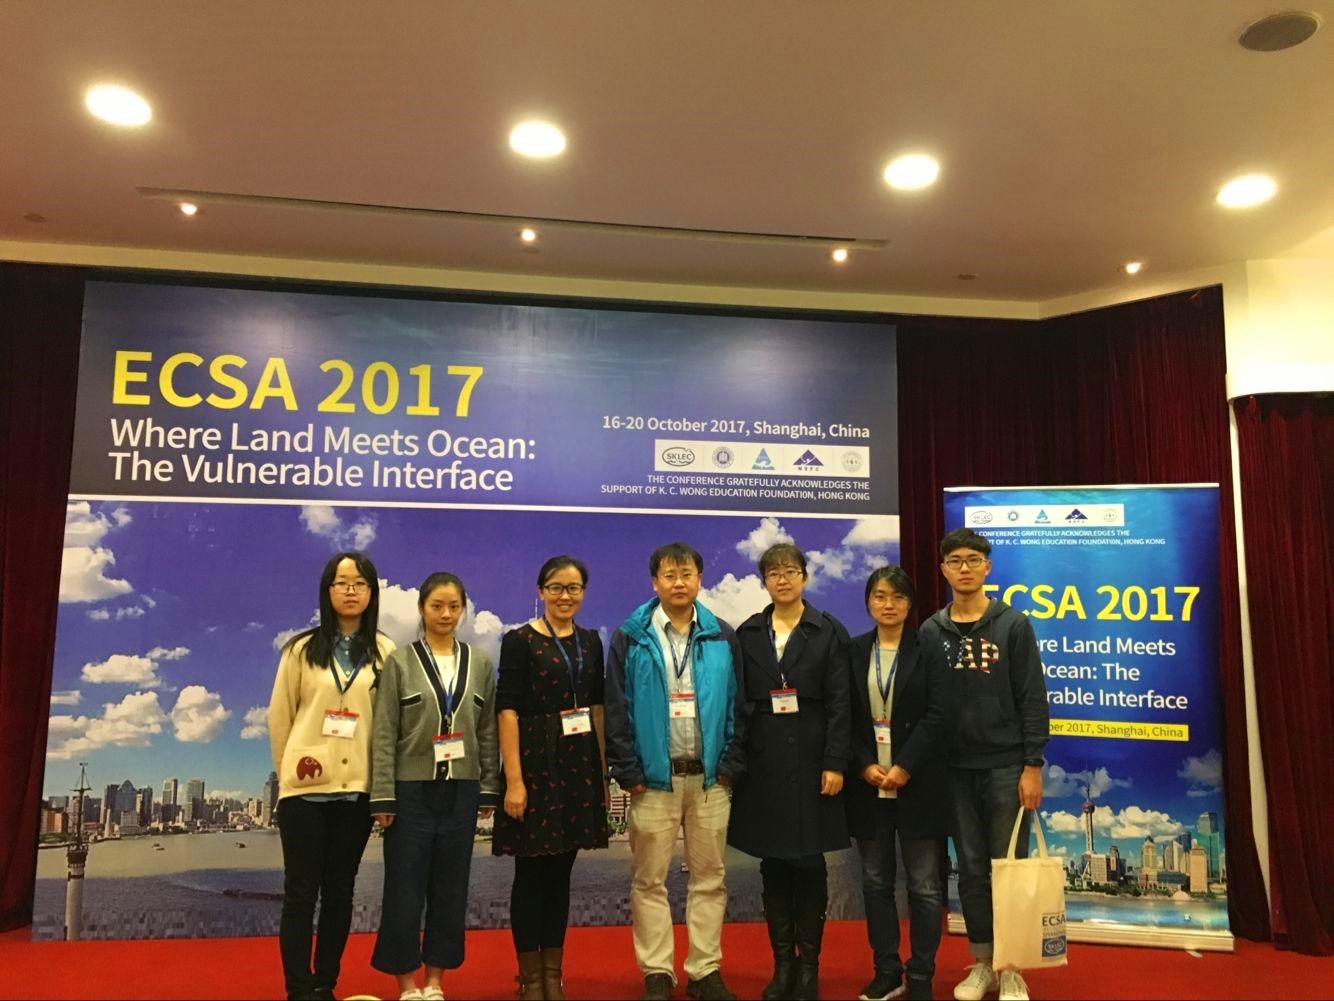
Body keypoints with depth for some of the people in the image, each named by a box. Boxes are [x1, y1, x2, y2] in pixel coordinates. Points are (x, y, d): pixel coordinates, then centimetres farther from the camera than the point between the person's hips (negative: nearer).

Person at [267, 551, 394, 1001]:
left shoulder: (385, 652, 1)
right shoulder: (302, 649, 1)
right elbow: (279, 717, 6)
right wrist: (289, 770, 9)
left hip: (357, 789, 1)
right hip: (305, 787, -1)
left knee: (339, 892, 10)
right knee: (301, 892, 2)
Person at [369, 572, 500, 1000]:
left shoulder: (480, 663, 6)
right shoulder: (400, 662, -2)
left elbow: (488, 731, 8)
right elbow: (384, 733, -5)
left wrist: (490, 788, 4)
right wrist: (383, 796, -9)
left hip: (461, 790, 3)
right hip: (412, 789, -2)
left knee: (451, 889, 9)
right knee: (405, 890, 2)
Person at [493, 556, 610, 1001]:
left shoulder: (591, 641, 10)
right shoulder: (519, 641, -7)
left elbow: (597, 706, 13)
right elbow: (507, 711, -11)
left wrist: (602, 771, 10)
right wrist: (514, 780, -18)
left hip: (580, 763, 5)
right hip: (535, 762, -5)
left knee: (561, 871, 12)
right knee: (532, 872, 3)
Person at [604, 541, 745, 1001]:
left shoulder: (723, 637, 4)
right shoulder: (631, 638, -2)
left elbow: (737, 704, 5)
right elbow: (617, 710, -3)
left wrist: (730, 764, -1)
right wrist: (628, 771, -7)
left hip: (709, 777, 2)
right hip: (653, 778, -2)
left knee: (709, 878, 10)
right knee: (650, 880, 6)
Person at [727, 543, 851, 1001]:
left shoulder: (829, 631, 0)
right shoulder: (747, 633, 7)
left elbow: (839, 703, -5)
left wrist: (834, 764, -11)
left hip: (810, 759, -2)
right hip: (762, 761, 2)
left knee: (809, 861, 3)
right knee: (773, 862, 8)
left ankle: (808, 963, 16)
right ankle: (782, 962, 19)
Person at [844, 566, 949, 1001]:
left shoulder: (929, 652, -2)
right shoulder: (853, 652, 5)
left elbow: (936, 716, -10)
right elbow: (846, 718, 3)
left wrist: (903, 768, -16)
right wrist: (866, 766, -10)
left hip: (918, 782, -2)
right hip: (868, 782, 3)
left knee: (923, 884, 4)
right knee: (876, 882, 10)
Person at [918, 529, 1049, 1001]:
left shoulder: (1013, 625, -1)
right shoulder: (931, 632, 5)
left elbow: (1033, 700, -4)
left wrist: (1032, 765, -9)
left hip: (1005, 766, -2)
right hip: (954, 768, 2)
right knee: (972, 869, 10)